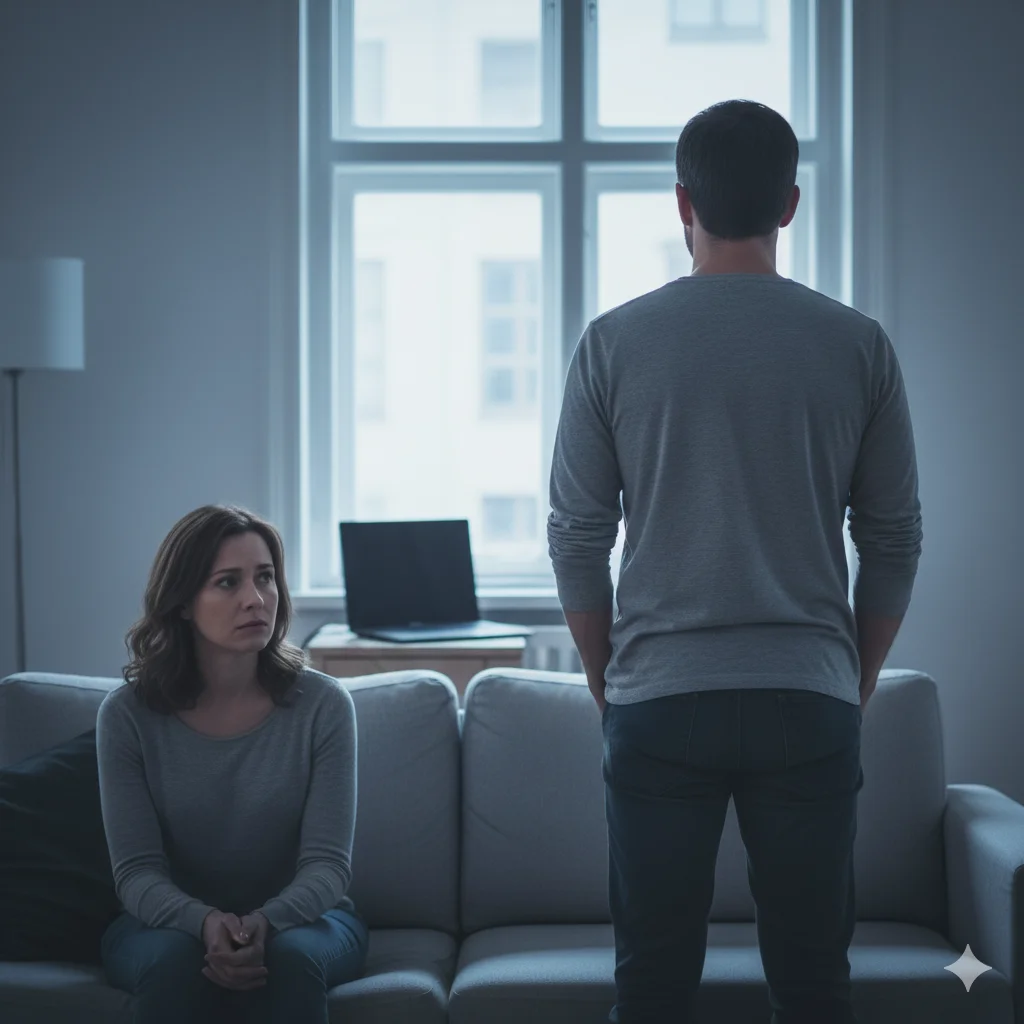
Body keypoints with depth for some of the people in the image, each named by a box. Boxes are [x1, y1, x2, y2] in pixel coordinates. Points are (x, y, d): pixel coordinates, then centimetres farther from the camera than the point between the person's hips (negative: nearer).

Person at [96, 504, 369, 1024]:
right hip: (169, 921, 0)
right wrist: (205, 922, -32)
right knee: (172, 959, -33)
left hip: (297, 917, 0)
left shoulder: (323, 705, -10)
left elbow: (328, 863, -12)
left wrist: (266, 922, -33)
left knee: (291, 957, -33)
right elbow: (137, 872, -11)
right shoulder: (127, 714, -9)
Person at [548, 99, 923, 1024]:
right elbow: (895, 541, 5)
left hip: (660, 702, 0)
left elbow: (577, 540, 1)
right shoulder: (858, 345, 1)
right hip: (811, 702, 1)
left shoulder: (614, 342, -2)